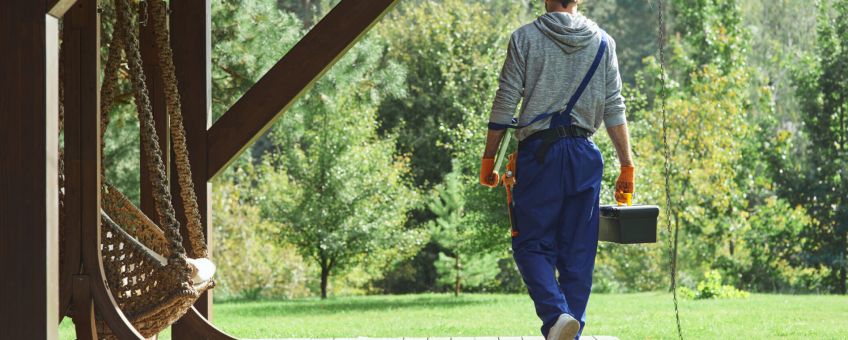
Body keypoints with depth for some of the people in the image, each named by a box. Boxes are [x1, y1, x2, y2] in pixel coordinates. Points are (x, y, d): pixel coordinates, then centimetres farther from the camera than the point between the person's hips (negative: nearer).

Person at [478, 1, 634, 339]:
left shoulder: (526, 38, 0)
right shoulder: (603, 42, 8)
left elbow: (504, 104, -2)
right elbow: (614, 110, 6)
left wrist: (489, 159, 5)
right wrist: (626, 167, 10)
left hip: (538, 152, -3)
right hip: (585, 158, 3)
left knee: (532, 245, 2)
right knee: (578, 252, 7)